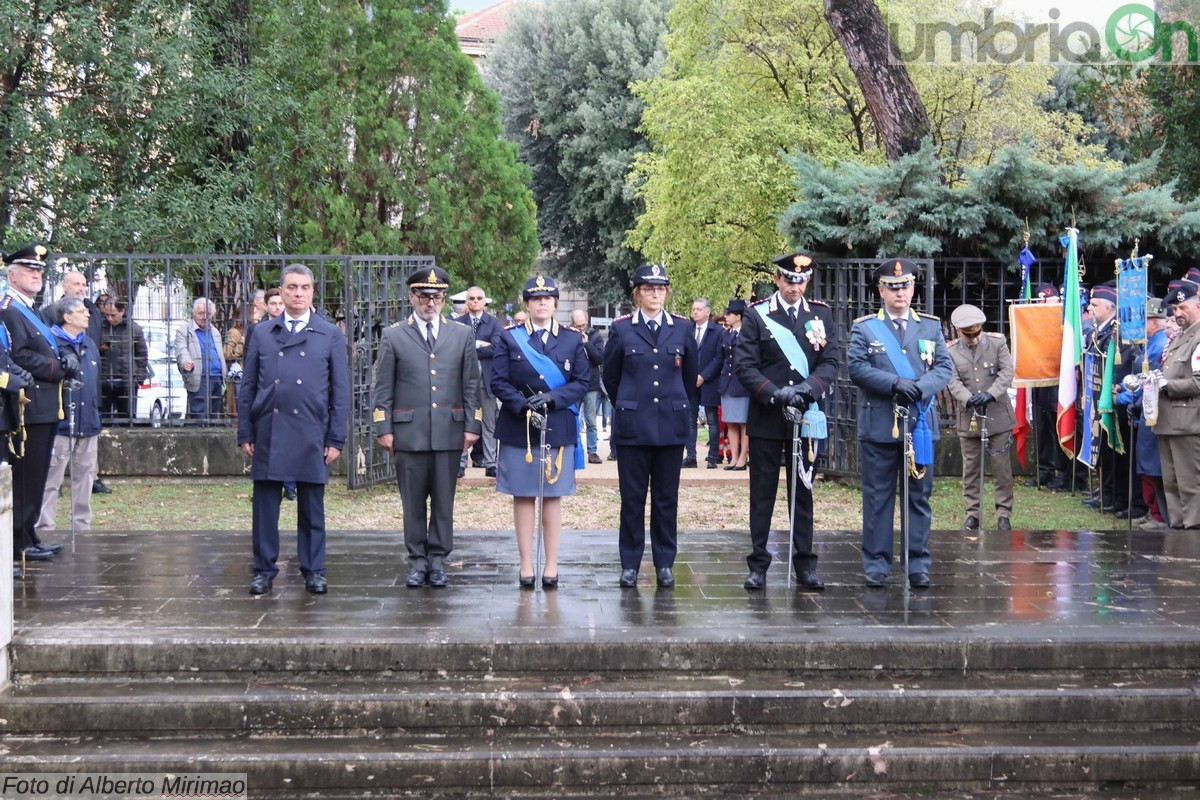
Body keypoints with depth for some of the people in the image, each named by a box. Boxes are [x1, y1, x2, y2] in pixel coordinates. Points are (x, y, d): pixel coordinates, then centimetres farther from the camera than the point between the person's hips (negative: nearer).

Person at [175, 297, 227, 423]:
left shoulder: (215, 332, 21)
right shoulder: (184, 332, 0)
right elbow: (181, 352, -15)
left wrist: (224, 377, 18)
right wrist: (185, 362, -38)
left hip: (217, 380, 7)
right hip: (199, 381, -7)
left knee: (213, 417, 10)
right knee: (199, 418, -9)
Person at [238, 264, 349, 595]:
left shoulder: (331, 335, 6)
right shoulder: (261, 333, 9)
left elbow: (340, 392, 5)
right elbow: (247, 388, 10)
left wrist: (336, 440, -1)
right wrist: (245, 434, 4)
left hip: (311, 436, -1)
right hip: (268, 434, 1)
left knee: (312, 509, 6)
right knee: (265, 507, 5)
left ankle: (313, 571, 16)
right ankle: (264, 570, 15)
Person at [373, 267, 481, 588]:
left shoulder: (462, 335, 9)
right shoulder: (393, 336, 5)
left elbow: (471, 386, 8)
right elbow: (383, 388, 4)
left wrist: (472, 426, 2)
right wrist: (384, 428, -2)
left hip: (449, 431, 1)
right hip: (409, 432, -1)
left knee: (444, 501, 5)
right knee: (413, 502, 4)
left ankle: (438, 559, 14)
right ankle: (417, 560, 13)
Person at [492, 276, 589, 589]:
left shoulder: (573, 339, 7)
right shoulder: (509, 338, 4)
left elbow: (582, 382, 2)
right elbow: (498, 381, -1)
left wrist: (551, 399, -13)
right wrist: (523, 405, -15)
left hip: (559, 429, 1)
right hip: (518, 429, -1)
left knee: (553, 496, 5)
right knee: (523, 497, 3)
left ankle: (552, 566, 11)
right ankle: (526, 566, 8)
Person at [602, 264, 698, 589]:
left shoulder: (682, 328, 5)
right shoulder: (622, 329, 1)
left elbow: (690, 374, 16)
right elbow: (610, 374, 12)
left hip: (671, 425, 1)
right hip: (632, 426, -1)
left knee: (667, 497, 6)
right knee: (632, 497, 2)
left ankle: (665, 564, 14)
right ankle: (630, 564, 10)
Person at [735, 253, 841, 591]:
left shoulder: (821, 314, 6)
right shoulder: (757, 314, 0)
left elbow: (831, 361, 1)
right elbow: (744, 365, -5)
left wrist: (809, 387, -18)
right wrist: (774, 393, -17)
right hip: (766, 420, -2)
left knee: (803, 493, 8)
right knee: (762, 495, 4)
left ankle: (805, 565, 14)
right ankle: (758, 565, 10)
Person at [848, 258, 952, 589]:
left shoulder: (932, 326, 13)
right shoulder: (864, 327, 5)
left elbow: (945, 367, 5)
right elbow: (856, 367, -7)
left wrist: (921, 387, -15)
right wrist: (895, 383, -18)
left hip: (920, 424, 2)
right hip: (878, 426, -2)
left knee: (919, 497, 5)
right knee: (877, 498, 2)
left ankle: (918, 565, 12)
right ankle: (876, 564, 8)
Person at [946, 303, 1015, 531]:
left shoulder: (997, 342, 0)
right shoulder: (950, 351, 0)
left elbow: (1008, 371, -8)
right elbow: (954, 382, -8)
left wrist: (990, 394, -22)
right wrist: (969, 399, -27)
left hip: (997, 416, -1)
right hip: (968, 417, 1)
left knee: (1002, 466, 2)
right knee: (970, 468, 7)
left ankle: (1004, 513, 11)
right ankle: (973, 513, 16)